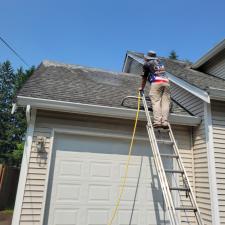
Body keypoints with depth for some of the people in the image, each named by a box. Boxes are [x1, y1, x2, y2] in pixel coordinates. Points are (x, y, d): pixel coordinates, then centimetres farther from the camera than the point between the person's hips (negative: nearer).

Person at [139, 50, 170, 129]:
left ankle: (157, 121, -24)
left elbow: (144, 77, 19)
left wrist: (142, 88, 33)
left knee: (156, 102, -12)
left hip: (156, 82, -5)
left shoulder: (147, 64, 17)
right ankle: (165, 122, -15)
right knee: (165, 103, -4)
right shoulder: (160, 63, 35)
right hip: (166, 82, 5)